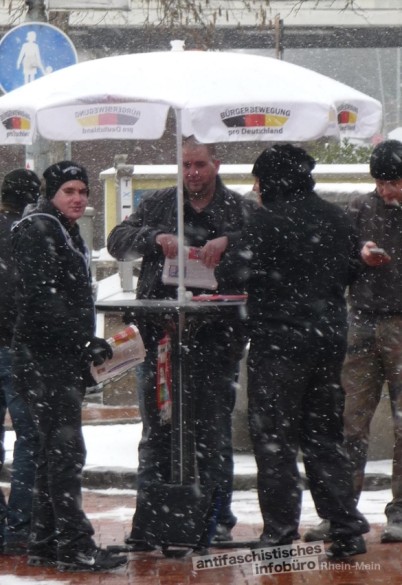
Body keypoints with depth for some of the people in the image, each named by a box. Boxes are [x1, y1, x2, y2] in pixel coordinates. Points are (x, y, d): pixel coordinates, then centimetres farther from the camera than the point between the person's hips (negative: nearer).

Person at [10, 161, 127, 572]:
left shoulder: (67, 234, 20)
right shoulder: (37, 231, -12)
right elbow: (42, 298, -22)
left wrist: (86, 346, 17)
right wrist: (85, 341, -24)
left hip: (63, 358, 10)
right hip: (44, 356, -10)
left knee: (55, 451, 13)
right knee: (66, 449, -12)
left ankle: (44, 544, 18)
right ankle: (73, 545, -14)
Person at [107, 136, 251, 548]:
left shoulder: (238, 209, 6)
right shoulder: (158, 205, 13)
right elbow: (118, 242, 4)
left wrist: (230, 241, -21)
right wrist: (155, 237, -14)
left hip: (216, 333, -2)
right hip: (161, 331, 2)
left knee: (213, 427, 0)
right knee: (157, 428, 4)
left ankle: (217, 517, 8)